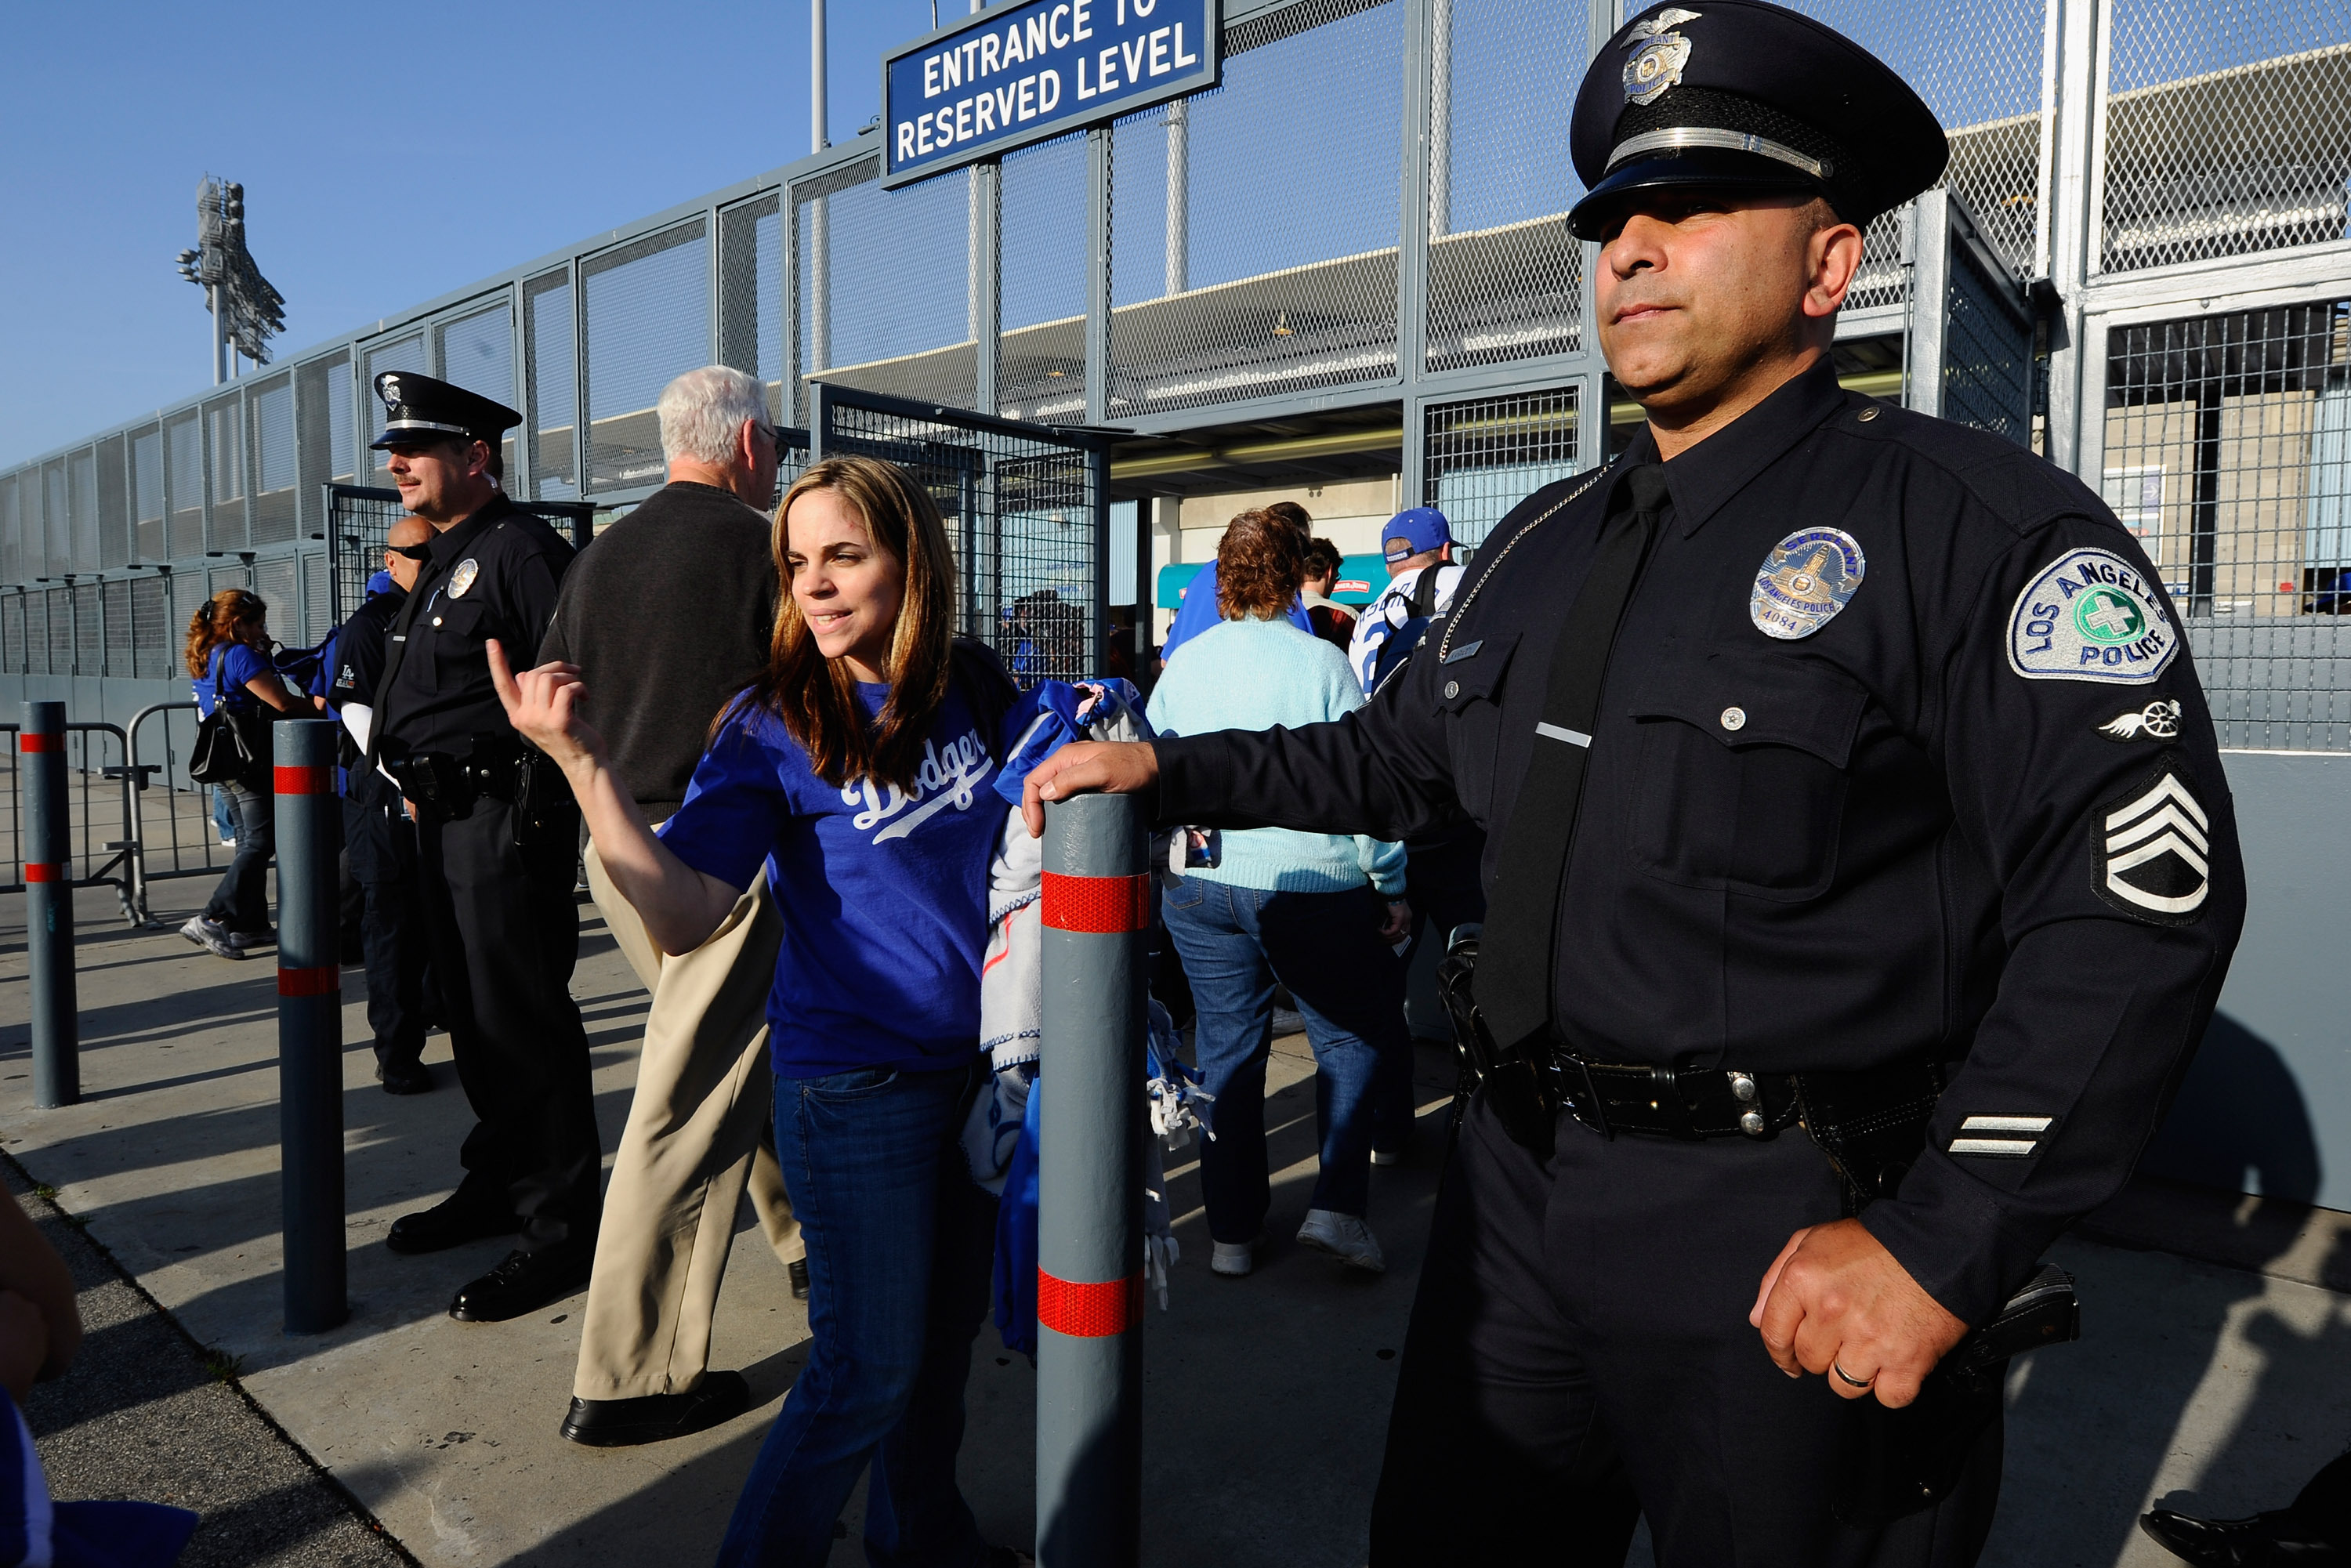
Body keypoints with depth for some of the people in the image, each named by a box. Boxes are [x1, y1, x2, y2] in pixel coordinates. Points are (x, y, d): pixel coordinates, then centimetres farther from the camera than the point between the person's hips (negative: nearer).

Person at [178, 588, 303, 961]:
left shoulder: (204, 658, 14)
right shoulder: (240, 655, -15)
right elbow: (282, 702, -18)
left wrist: (263, 655, 15)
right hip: (252, 761, -10)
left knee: (249, 842, 14)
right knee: (260, 843, -8)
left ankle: (250, 924, 17)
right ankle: (211, 919, -15)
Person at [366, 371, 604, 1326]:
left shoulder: (520, 551, -13)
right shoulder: (441, 561, 18)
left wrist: (534, 803, -20)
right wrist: (419, 780, 16)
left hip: (507, 816, -10)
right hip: (445, 817, 10)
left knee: (523, 1017, -5)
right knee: (468, 1012, 18)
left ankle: (561, 1228, 4)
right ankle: (500, 1182, 33)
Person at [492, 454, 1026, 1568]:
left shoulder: (976, 690, -2)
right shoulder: (771, 728, -14)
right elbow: (683, 916, -26)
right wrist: (584, 761, -35)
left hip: (976, 1057, 5)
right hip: (854, 1081, -5)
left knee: (947, 1325, 22)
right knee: (868, 1365, 3)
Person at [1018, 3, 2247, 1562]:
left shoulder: (1970, 524, -11)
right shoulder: (1546, 541, 11)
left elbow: (2145, 892, -18)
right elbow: (1401, 756, 21)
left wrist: (1940, 1248, -21)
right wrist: (1172, 767, 13)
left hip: (1788, 1251, -6)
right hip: (1522, 1185, 7)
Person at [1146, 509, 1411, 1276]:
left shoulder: (1182, 667, 4)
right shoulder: (1322, 663, -9)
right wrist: (1394, 887, 1)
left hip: (1200, 888, 4)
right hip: (1312, 885, -4)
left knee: (1226, 1048, 12)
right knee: (1349, 1040, 13)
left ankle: (1231, 1232, 18)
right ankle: (1336, 1205, 4)